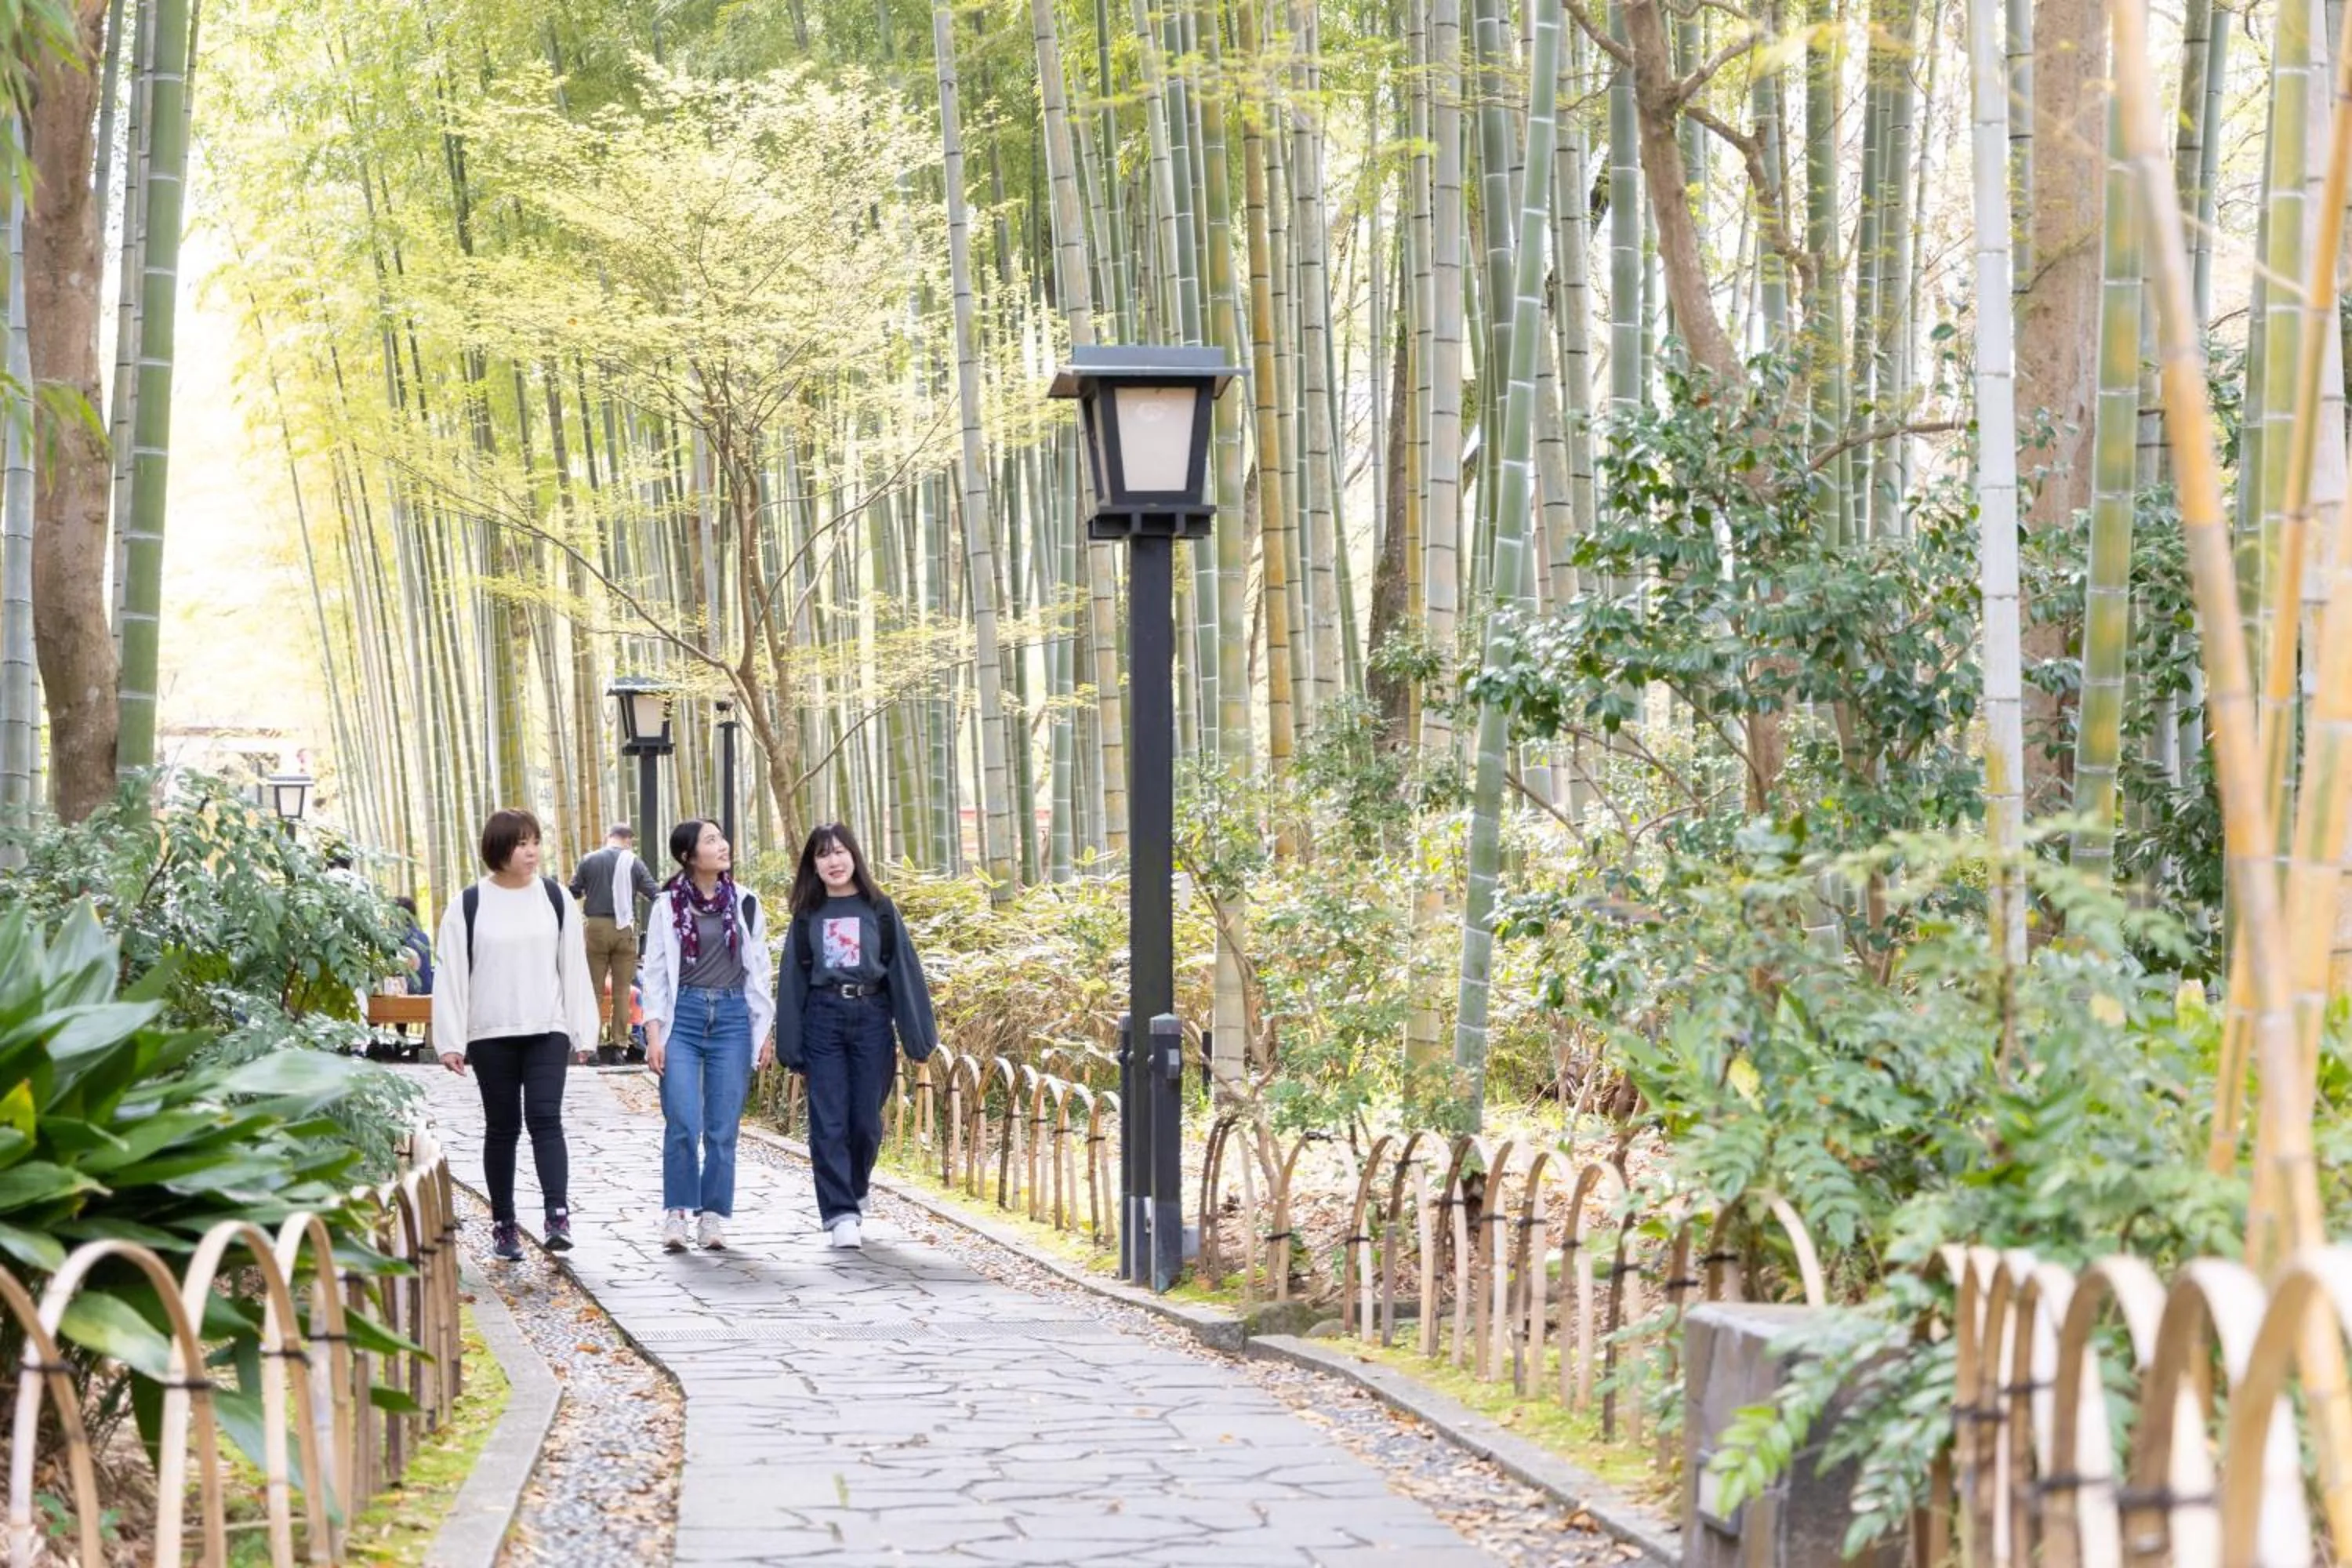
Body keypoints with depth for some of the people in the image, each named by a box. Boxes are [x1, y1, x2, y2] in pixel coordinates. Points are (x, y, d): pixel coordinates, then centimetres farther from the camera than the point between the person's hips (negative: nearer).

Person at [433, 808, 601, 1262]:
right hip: (490, 1036, 0)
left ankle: (558, 1216, -21)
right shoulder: (469, 905, 0)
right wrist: (450, 1041, -4)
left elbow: (574, 966, 8)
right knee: (502, 1127, 7)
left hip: (547, 1031, 0)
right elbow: (451, 974, 0)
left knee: (545, 1117, -14)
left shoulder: (554, 898, 5)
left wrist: (583, 1028, 6)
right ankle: (503, 1223, 15)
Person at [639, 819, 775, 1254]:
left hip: (732, 1017, 2)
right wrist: (654, 1033, -4)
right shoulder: (668, 906, 2)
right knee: (683, 1123, -11)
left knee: (723, 1127, 1)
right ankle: (676, 1214, 0)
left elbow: (759, 969, 12)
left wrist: (765, 1029, 7)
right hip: (682, 1016, -2)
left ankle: (714, 1217, 9)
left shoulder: (744, 904, 8)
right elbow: (654, 972, 3)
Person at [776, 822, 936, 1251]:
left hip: (871, 1017, 0)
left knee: (866, 1120, 3)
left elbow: (903, 969, 4)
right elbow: (794, 976, 9)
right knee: (829, 1123, -6)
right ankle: (841, 1215, -8)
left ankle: (854, 1196, 27)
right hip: (823, 1018, 0)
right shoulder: (808, 915, 8)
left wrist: (917, 1034, 1)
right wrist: (790, 1041, 5)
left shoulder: (879, 909, 5)